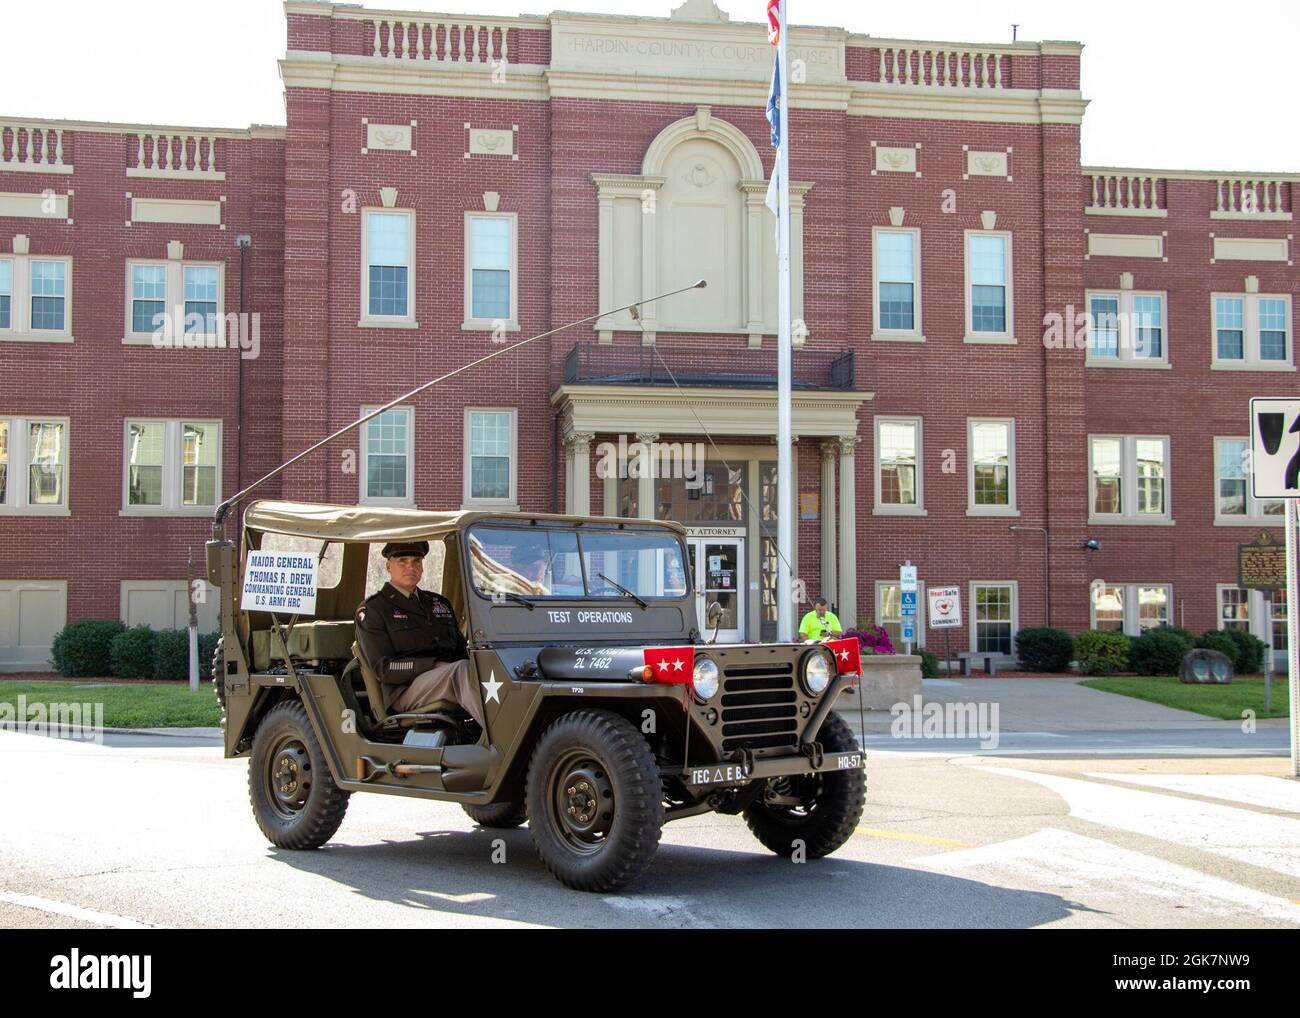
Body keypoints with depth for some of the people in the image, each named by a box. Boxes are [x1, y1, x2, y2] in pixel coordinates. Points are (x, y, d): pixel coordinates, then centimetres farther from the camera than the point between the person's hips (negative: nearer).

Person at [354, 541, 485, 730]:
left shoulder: (439, 603, 29)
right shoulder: (372, 610, 8)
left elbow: (462, 651, 28)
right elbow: (384, 669, -3)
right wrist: (436, 665, -13)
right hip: (404, 690, -6)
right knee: (461, 669, -36)